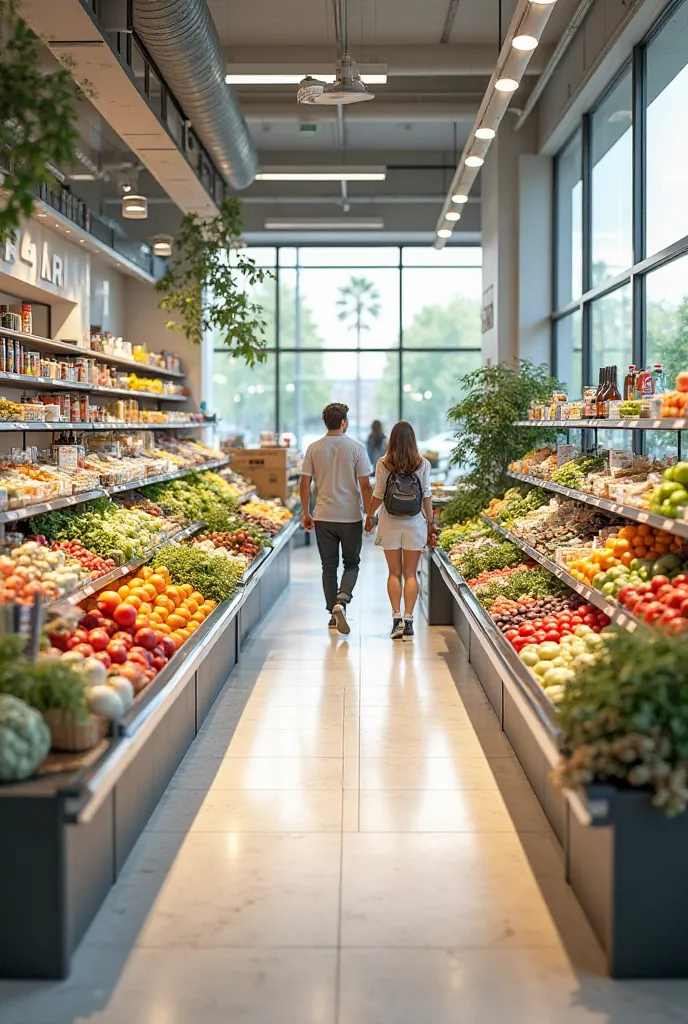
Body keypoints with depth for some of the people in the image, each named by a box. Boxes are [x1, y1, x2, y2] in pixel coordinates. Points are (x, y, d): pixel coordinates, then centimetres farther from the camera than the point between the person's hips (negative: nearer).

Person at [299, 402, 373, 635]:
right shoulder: (356, 448, -7)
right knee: (352, 564, 11)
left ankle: (333, 615, 15)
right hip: (351, 517, -2)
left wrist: (305, 513, 11)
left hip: (323, 517, 2)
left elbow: (304, 483, 1)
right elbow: (365, 486, -7)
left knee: (329, 567, 11)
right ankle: (341, 601, -14)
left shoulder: (314, 448, 0)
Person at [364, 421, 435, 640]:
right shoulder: (423, 464, -3)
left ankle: (396, 617, 1)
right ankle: (408, 619, -1)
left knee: (394, 573, 9)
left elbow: (378, 495, -1)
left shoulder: (383, 464, -4)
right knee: (410, 574, 5)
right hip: (414, 523, 0)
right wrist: (430, 524, 7)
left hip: (390, 524, 0)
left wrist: (369, 516, 13)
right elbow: (427, 496, -1)